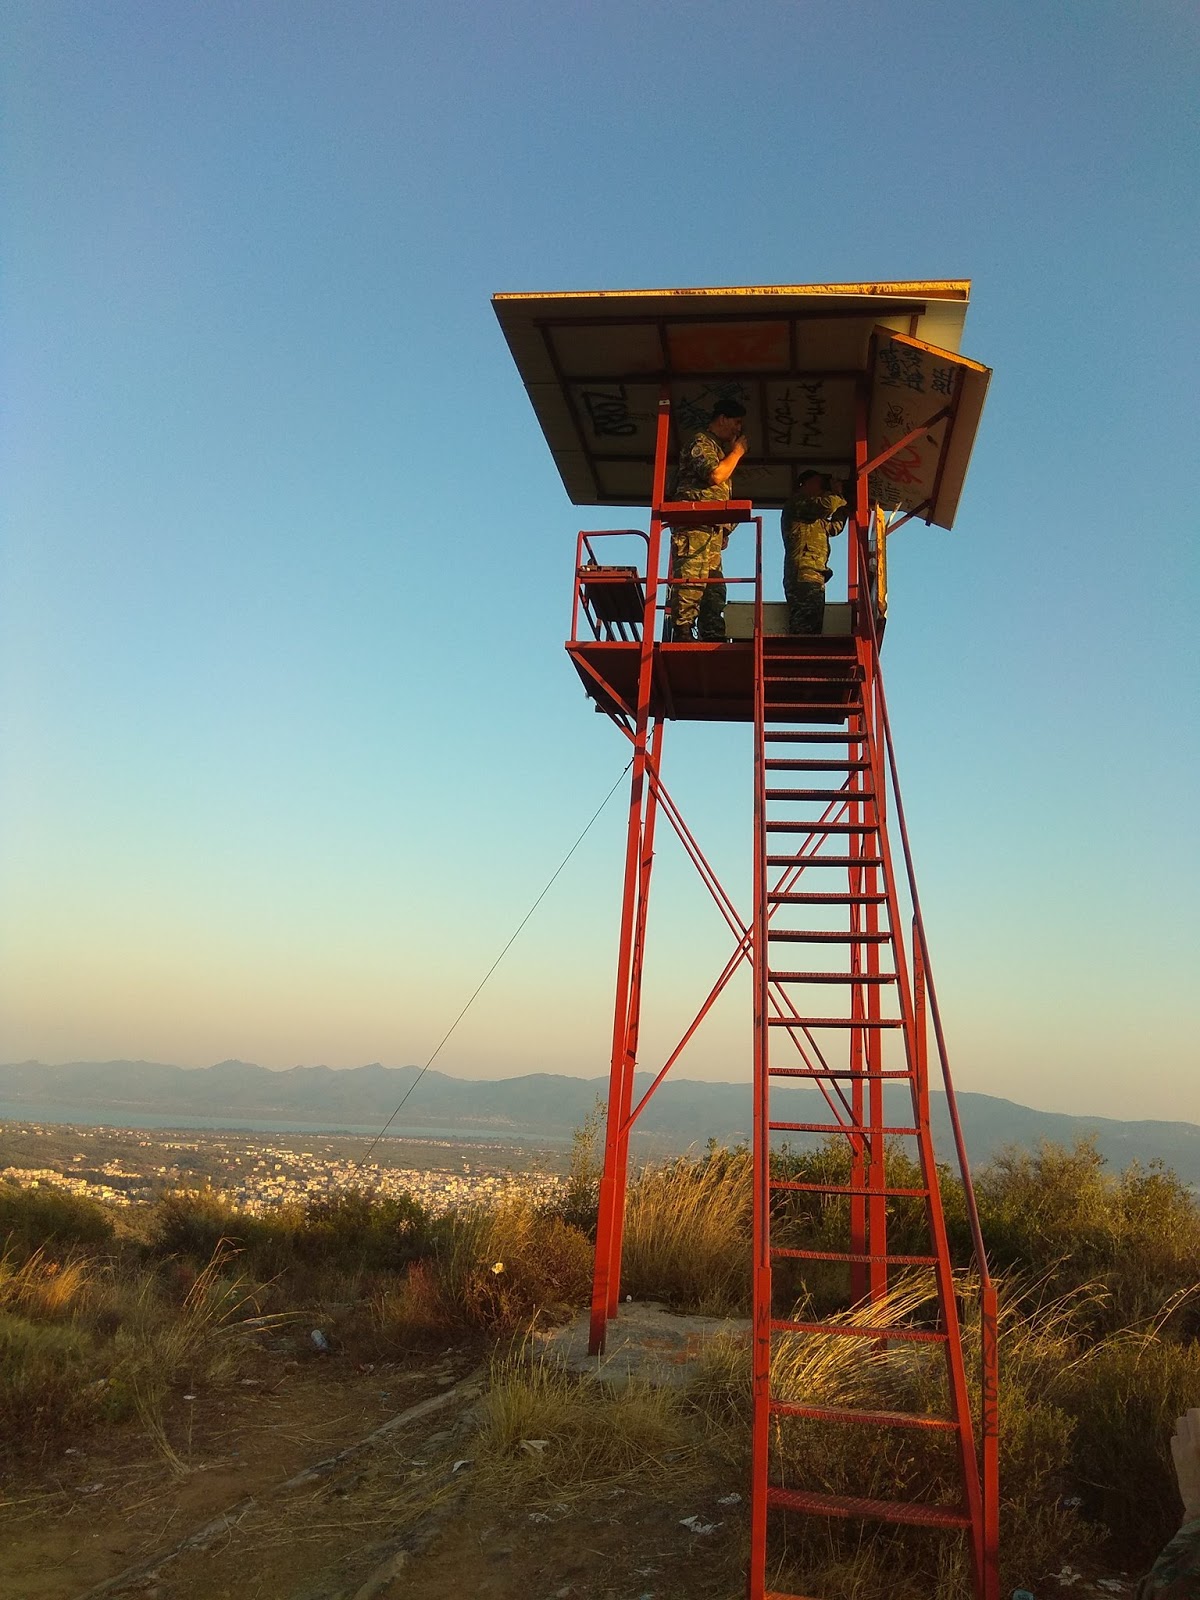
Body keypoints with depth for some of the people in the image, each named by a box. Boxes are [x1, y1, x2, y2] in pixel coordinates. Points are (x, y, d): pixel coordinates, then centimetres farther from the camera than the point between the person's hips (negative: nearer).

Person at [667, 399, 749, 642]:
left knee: (714, 586, 5)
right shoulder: (701, 442, 1)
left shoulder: (717, 447, 31)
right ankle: (682, 634, -22)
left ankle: (713, 640, 4)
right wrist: (737, 451, -1)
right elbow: (716, 475, -13)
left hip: (713, 530, 10)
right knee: (691, 580, -18)